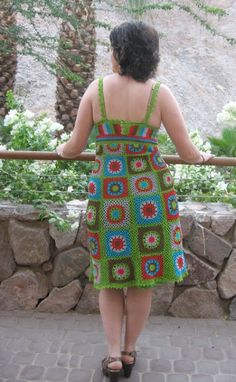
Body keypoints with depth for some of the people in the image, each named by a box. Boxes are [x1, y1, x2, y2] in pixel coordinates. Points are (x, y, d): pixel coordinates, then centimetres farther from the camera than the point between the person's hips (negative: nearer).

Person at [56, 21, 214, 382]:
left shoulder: (97, 89, -3)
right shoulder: (160, 93, -5)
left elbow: (75, 146, 2)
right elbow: (188, 152, -2)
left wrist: (61, 149, 25)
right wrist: (202, 156, 21)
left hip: (106, 191, 1)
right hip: (149, 191, 0)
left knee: (110, 274, 16)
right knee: (143, 275, 14)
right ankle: (129, 352, 27)